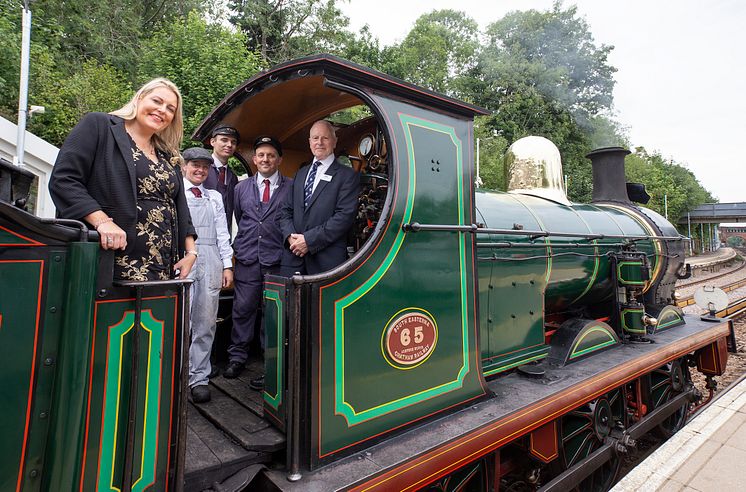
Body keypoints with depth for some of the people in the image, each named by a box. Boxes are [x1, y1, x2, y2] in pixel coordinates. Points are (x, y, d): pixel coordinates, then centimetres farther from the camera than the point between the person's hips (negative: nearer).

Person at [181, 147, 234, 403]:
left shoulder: (215, 197, 18)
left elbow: (222, 232, 13)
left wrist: (227, 265, 6)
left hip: (211, 261, 3)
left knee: (205, 322, 5)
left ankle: (199, 377, 14)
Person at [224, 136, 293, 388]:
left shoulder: (292, 188, 3)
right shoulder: (242, 187, 14)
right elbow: (237, 219, 20)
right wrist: (240, 245, 16)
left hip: (277, 260, -3)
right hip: (247, 259, 3)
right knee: (243, 308, 8)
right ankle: (237, 357, 26)